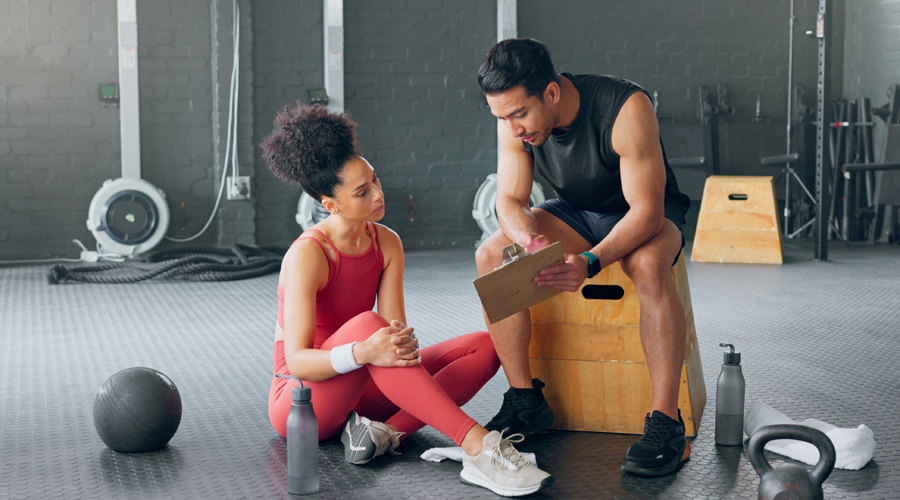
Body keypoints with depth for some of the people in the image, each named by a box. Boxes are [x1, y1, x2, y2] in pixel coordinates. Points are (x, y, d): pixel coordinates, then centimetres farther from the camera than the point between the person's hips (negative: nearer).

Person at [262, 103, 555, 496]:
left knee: (485, 346, -7)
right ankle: (478, 448, -42)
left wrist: (403, 341, -34)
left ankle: (387, 431, -26)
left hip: (359, 390, 7)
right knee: (366, 324, -38)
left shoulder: (387, 244, 0)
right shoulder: (307, 254, -19)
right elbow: (296, 362, -23)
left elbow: (395, 330, -8)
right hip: (298, 401, -6)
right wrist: (363, 353, -41)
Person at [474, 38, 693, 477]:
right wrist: (529, 239, -33)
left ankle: (666, 421, -32)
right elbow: (510, 200, -9)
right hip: (575, 213, 5)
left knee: (648, 266, -39)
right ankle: (525, 398, -10)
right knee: (490, 256, -19)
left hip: (647, 214, -5)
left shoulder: (626, 108, -31)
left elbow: (646, 210, -32)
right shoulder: (513, 119, -16)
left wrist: (589, 262, -47)